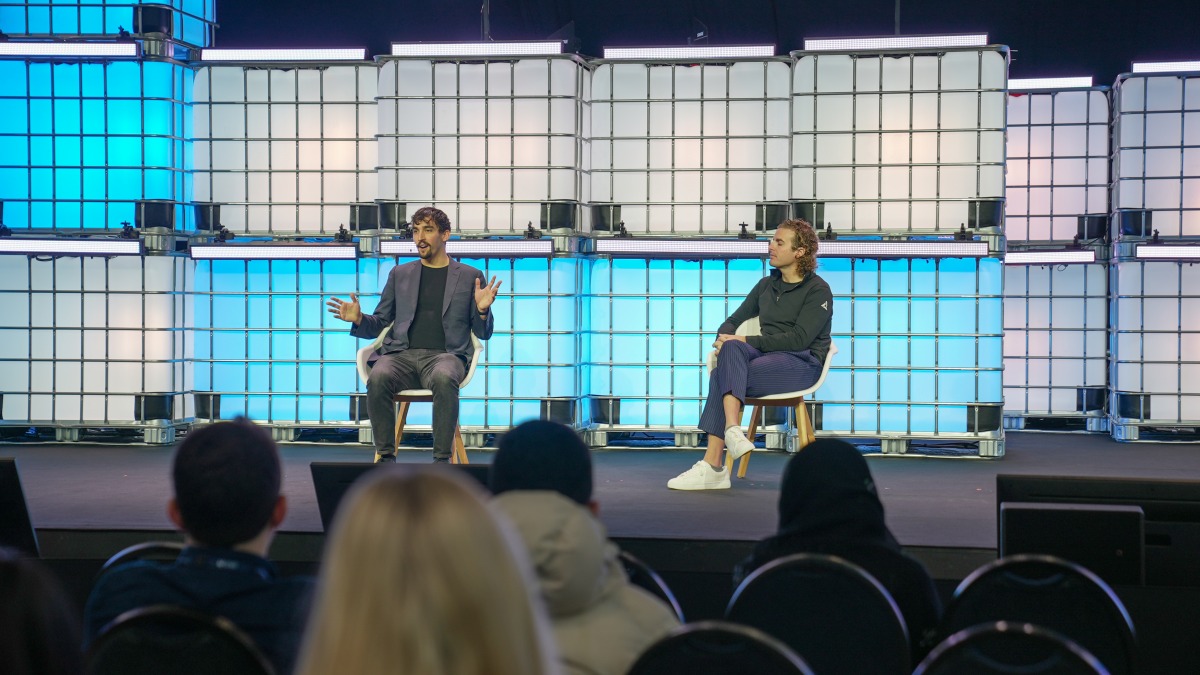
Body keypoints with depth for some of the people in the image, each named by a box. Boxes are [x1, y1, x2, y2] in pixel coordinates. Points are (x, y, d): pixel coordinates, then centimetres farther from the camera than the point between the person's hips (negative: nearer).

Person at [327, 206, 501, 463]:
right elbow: (379, 324, 23)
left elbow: (483, 333, 14)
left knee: (444, 378, -39)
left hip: (444, 355, -2)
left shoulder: (470, 276, 16)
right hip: (402, 354, 2)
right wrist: (359, 319, 1)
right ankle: (386, 456, -23)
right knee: (378, 377, -34)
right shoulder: (400, 274, 22)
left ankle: (442, 459, -32)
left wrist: (482, 310, -8)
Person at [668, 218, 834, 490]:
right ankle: (732, 429, -44)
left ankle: (713, 465, -38)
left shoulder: (818, 290, -1)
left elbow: (799, 338, -14)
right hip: (767, 356, 6)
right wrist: (724, 339, -5)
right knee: (731, 348, -30)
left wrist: (746, 341, -17)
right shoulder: (766, 286, 21)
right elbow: (734, 321, 21)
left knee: (723, 375, -29)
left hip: (803, 363, -6)